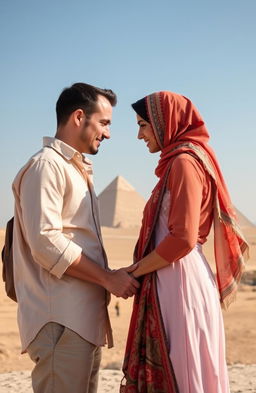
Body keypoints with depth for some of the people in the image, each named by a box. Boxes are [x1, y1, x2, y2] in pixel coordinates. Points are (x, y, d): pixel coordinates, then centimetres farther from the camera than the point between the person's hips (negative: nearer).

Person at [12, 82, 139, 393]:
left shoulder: (77, 169, 21)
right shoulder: (46, 165, -9)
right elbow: (46, 243, -18)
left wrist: (108, 278, 10)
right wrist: (108, 278, -13)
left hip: (85, 317, 10)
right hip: (61, 321, -10)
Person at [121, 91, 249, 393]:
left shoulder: (184, 161, -11)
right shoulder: (178, 161, 18)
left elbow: (183, 239, -20)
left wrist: (133, 273, -9)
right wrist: (139, 269, 11)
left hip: (180, 283, -9)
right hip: (174, 281, 9)